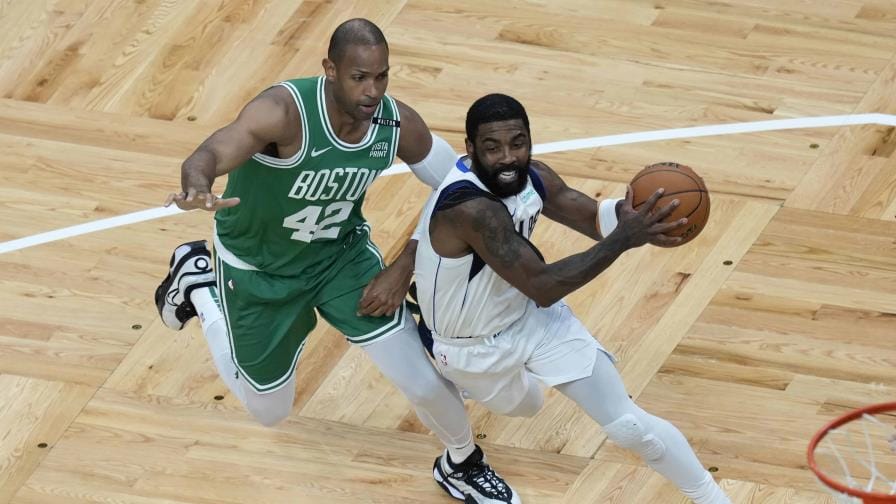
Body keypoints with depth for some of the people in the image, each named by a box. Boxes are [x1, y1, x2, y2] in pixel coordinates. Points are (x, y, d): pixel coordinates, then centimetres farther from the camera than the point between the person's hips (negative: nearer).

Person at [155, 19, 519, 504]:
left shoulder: (398, 124, -22)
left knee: (426, 382, -4)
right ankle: (197, 283, 34)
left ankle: (463, 465, 30)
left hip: (340, 253, 3)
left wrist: (403, 268, -13)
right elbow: (207, 156, -52)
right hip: (258, 267, -3)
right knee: (268, 409, 16)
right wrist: (197, 190, -76)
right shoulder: (286, 111, -37)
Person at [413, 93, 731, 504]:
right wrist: (624, 240, -47)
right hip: (470, 347, -4)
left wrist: (632, 217, -29)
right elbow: (542, 288, -43)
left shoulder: (533, 177, -17)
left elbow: (595, 218, -4)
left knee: (628, 425, -3)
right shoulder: (469, 207, -40)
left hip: (530, 316, 4)